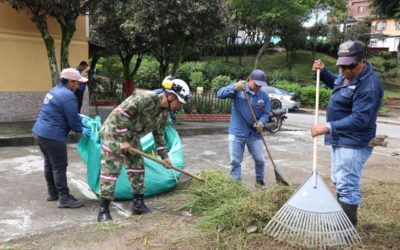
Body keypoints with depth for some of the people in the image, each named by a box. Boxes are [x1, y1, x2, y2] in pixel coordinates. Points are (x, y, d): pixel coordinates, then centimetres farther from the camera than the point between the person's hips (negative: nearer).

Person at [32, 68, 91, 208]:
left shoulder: (56, 90, 15)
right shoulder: (68, 96, -17)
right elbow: (72, 118, -14)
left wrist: (81, 120, 20)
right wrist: (81, 130, 3)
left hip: (40, 132, 10)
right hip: (52, 136, -10)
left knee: (49, 164, 19)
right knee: (60, 166, -4)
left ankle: (52, 192, 30)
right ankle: (64, 198, 2)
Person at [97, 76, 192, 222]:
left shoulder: (165, 113, 0)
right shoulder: (145, 98, -28)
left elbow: (159, 135, 12)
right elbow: (120, 113, -28)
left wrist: (165, 156, 9)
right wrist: (123, 140, -25)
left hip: (132, 137, 9)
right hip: (115, 132, -8)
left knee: (137, 168, 9)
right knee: (111, 170, -7)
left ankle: (138, 204, 20)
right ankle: (103, 210, 1)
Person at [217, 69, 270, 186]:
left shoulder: (264, 96, 1)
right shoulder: (237, 89, -7)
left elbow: (266, 113, 2)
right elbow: (220, 94, -19)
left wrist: (261, 122, -21)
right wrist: (235, 88, -36)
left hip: (254, 133, 3)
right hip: (236, 133, -2)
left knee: (260, 160, 8)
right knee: (235, 161, 4)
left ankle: (260, 182, 31)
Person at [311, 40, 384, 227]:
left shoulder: (369, 85, -24)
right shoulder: (347, 74, 5)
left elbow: (359, 119, -29)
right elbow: (336, 83, 28)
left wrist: (329, 127, -33)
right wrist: (322, 72, 10)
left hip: (354, 143, -10)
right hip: (341, 139, 10)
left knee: (347, 185, -6)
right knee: (339, 182, 19)